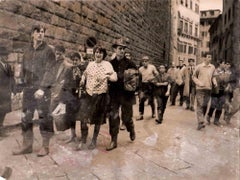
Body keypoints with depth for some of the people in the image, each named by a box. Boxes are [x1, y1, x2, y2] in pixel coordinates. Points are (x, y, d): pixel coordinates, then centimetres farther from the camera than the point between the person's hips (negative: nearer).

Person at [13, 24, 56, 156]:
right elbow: (24, 70, 17)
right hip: (28, 89, 5)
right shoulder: (27, 52, 15)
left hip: (42, 89, -5)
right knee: (26, 118, 8)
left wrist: (42, 88, -17)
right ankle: (27, 145, 19)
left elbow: (49, 71, -9)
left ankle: (45, 146, 10)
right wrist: (25, 84, 6)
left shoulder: (48, 51, -1)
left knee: (44, 117, 0)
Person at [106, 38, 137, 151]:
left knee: (127, 117, 8)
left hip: (127, 94, -1)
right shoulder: (111, 63, 3)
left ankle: (131, 130, 41)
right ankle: (114, 141, 13)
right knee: (113, 117, 1)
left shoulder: (130, 64, -2)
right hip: (114, 95, 2)